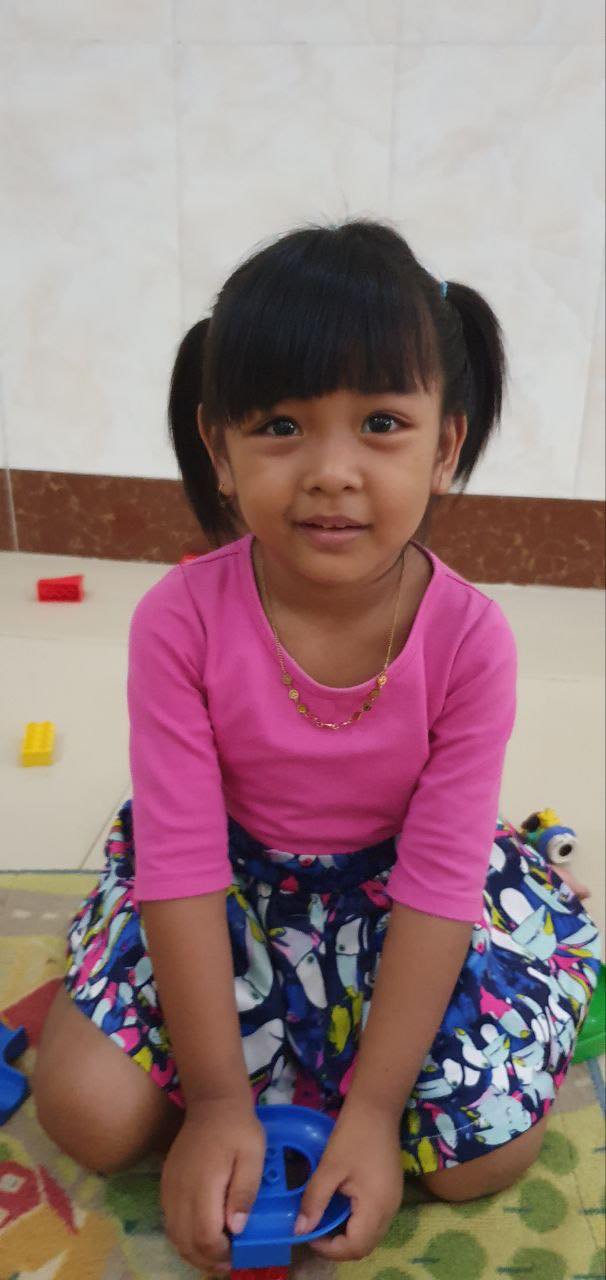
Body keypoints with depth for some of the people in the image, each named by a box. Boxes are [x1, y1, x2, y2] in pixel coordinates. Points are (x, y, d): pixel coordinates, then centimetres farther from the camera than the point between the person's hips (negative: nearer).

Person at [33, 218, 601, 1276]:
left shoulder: (470, 639, -23)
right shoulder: (181, 621, -24)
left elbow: (439, 882, -19)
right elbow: (183, 864, -20)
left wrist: (374, 1106, -20)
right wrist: (218, 1098, -19)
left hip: (396, 893, 1)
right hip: (231, 882, 0)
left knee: (490, 1148, -10)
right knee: (89, 1109, -13)